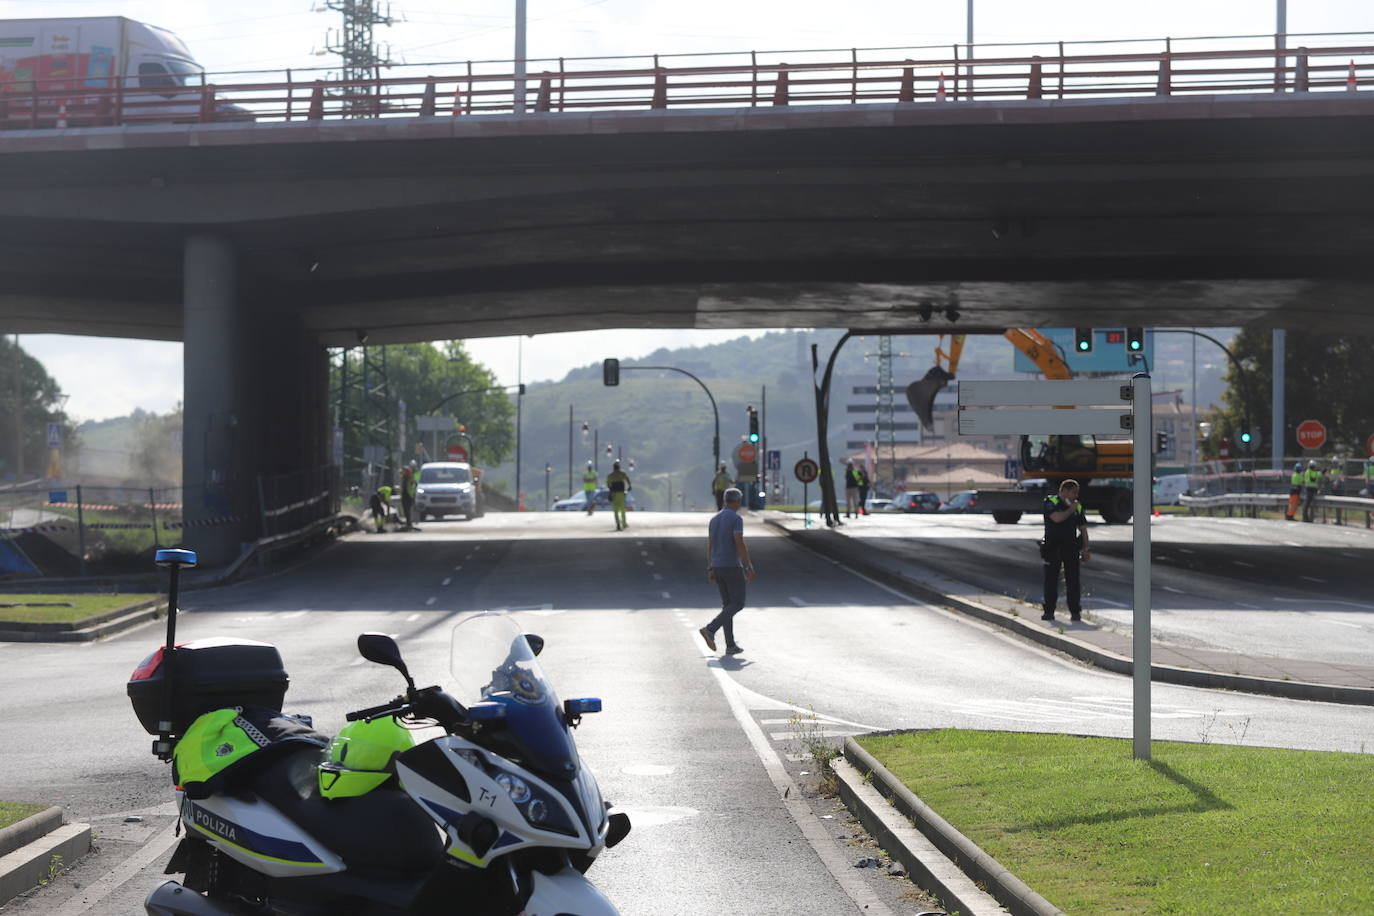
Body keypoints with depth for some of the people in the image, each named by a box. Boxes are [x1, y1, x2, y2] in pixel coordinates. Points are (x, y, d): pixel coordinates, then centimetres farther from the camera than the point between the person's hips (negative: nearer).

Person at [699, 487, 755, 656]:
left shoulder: (714, 519, 11)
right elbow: (740, 544, -19)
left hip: (717, 567, 8)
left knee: (727, 604, 11)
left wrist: (710, 569, 17)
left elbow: (709, 545, 13)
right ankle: (710, 629, -18)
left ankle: (731, 645, 7)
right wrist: (749, 567, -13)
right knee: (738, 603, -1)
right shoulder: (736, 519, -13)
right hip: (732, 567, -8)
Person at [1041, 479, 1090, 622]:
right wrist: (1071, 510, -7)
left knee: (1072, 580, -2)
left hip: (1071, 547, 3)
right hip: (1052, 548, -3)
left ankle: (1075, 612, 1)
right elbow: (1057, 518, -21)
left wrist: (1085, 548, 3)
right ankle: (1049, 612, 7)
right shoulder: (1051, 502, -3)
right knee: (1051, 580, 1)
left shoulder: (1077, 506, 10)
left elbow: (1083, 528, 11)